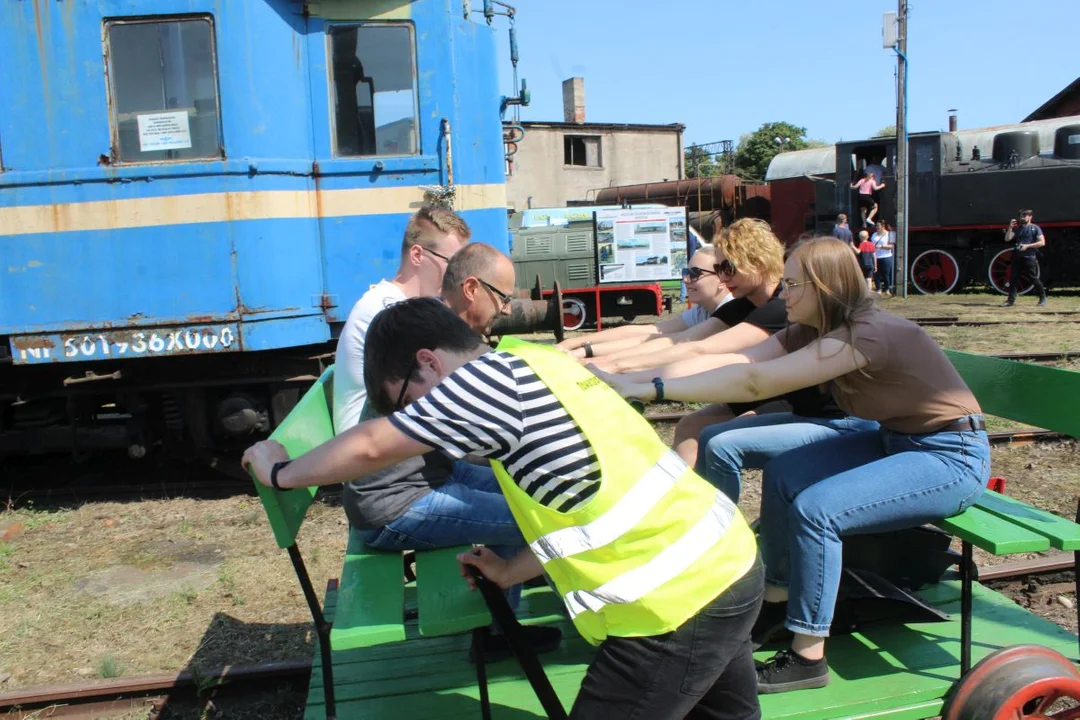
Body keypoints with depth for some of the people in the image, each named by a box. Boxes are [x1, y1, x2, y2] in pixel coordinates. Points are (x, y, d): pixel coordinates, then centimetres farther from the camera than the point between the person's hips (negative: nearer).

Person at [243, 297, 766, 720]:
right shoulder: (533, 363, 12)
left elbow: (369, 447, -8)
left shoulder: (490, 377, -14)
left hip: (676, 602, -10)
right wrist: (513, 571, 21)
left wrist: (280, 471, 8)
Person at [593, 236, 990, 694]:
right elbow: (734, 362, -11)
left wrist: (650, 389, -35)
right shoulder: (812, 330, -1)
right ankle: (776, 604, 13)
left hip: (953, 456, -9)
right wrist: (632, 376, -19)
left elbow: (753, 382, -34)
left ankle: (808, 658, -10)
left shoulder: (866, 334, -28)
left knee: (816, 506, -23)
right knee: (783, 474, -1)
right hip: (897, 439, 9)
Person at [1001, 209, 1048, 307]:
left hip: (1029, 258, -5)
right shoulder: (1017, 228, 13)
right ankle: (1011, 300, 4)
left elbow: (1042, 242, -10)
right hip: (1017, 257, 5)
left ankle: (1043, 297, 15)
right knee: (1013, 278, 0)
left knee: (1033, 278, -1)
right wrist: (1010, 228, -6)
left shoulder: (1035, 228, -2)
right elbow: (1007, 239, 4)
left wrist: (1027, 246, -17)